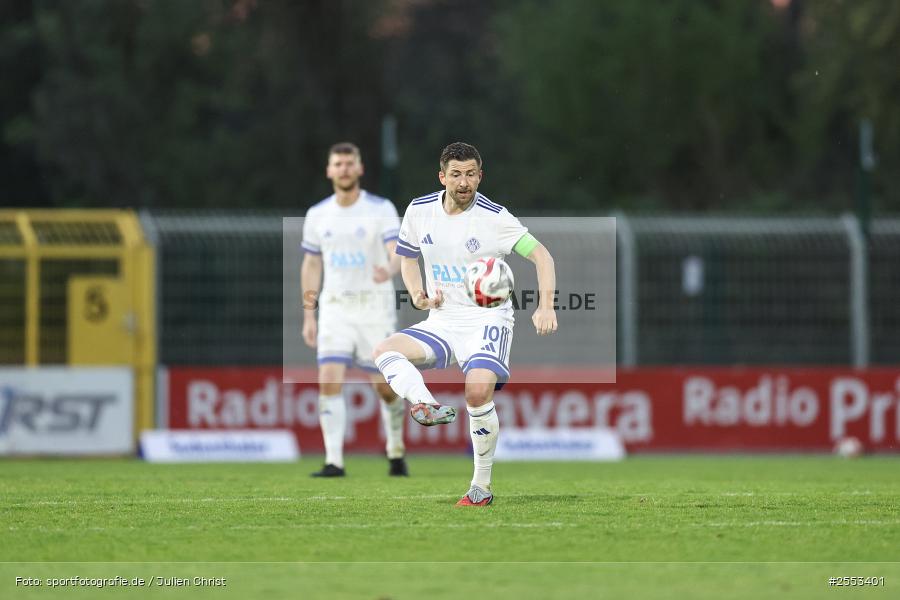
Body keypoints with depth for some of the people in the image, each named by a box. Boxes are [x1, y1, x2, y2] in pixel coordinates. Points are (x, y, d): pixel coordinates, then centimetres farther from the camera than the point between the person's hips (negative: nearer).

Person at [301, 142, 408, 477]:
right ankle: (334, 461, -14)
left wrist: (390, 269, -42)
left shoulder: (381, 209, -5)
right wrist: (308, 316, 11)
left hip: (375, 307, -2)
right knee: (329, 381, -14)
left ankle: (396, 452, 27)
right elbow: (311, 265, 15)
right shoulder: (318, 216, 6)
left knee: (385, 385, 3)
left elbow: (397, 250, -18)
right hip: (334, 308, 2)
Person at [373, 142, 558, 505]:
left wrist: (546, 307, -21)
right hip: (442, 321, 5)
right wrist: (417, 294, -1)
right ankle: (425, 406, -44)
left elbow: (541, 255, -8)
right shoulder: (419, 211, 3)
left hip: (487, 318, -5)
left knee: (478, 391, -27)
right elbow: (408, 258, 19)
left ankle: (481, 486, -13)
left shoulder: (493, 217, -10)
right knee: (385, 351, -21)